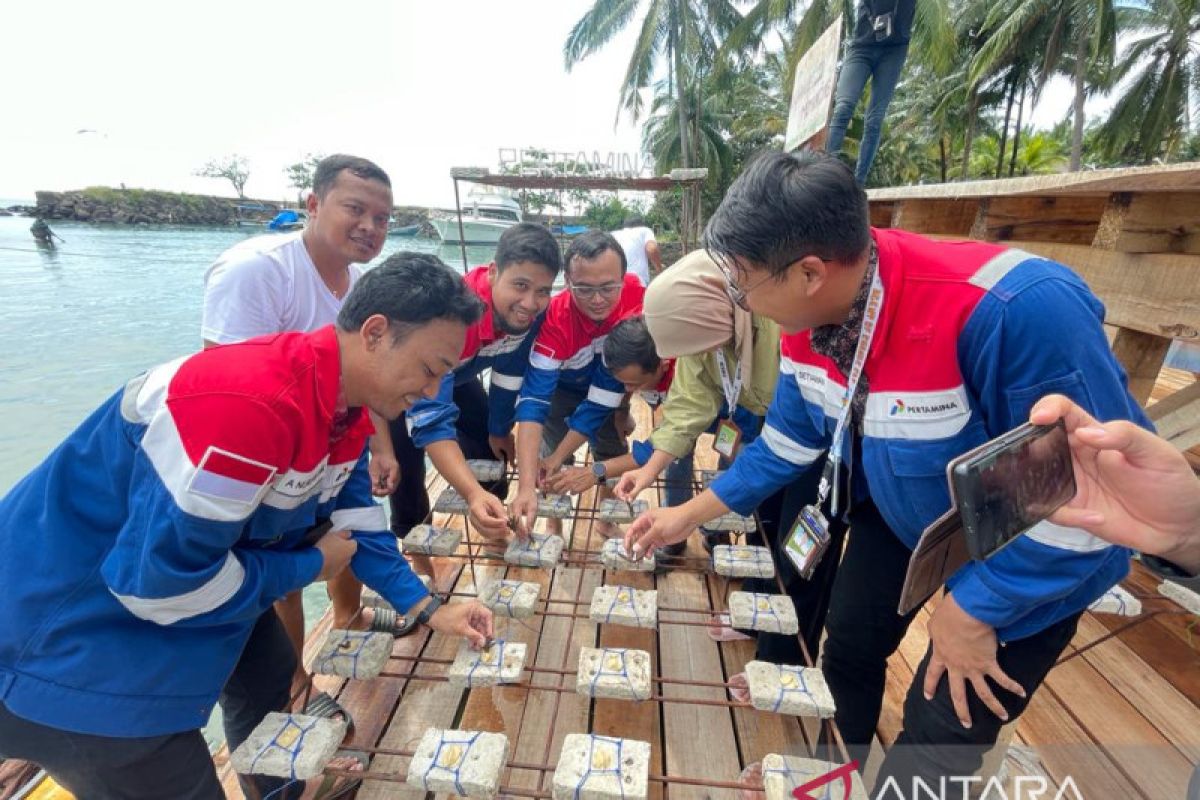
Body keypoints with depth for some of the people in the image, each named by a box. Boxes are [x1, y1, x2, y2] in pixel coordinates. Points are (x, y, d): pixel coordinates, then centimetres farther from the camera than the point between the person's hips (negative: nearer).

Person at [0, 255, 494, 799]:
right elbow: (158, 577, -32)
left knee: (271, 678, 24)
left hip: (190, 579, 9)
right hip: (70, 619, -8)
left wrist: (426, 609, -1)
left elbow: (352, 515, 2)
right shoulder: (250, 403, -38)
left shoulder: (347, 404, -8)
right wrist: (311, 566, -17)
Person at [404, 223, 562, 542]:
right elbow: (430, 418, -48)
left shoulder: (531, 312, -25)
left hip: (457, 374, 5)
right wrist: (473, 494, -60)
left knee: (489, 449, 8)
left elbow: (510, 375, -8)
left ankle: (497, 527, 30)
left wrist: (499, 430, 4)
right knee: (407, 468, -10)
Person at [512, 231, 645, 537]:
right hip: (560, 388, -1)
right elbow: (534, 401, -44)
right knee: (552, 467, -5)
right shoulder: (555, 320, -40)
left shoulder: (638, 299, -33)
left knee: (612, 455, 4)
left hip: (611, 387, 2)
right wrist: (526, 486, -55)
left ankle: (608, 521, 28)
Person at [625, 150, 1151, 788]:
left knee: (939, 739, 7)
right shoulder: (808, 321, -17)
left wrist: (972, 608, -19)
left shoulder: (1018, 310, -40)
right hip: (896, 515, 6)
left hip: (1031, 564, -5)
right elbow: (791, 437, -3)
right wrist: (692, 513, -1)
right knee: (848, 648, 20)